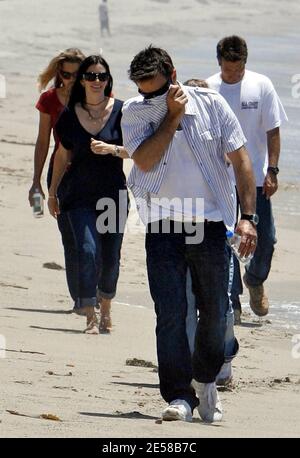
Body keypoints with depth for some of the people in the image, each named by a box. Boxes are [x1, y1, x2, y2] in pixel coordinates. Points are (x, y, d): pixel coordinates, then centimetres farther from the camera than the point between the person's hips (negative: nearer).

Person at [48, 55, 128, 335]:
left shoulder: (121, 111, -4)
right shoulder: (70, 115, 1)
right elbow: (63, 155, 12)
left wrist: (111, 149, -22)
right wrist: (52, 192, 16)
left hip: (113, 193, 0)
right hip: (80, 195, 0)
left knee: (110, 256, 6)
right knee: (87, 250, -15)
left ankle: (105, 310, 29)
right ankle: (90, 318, -12)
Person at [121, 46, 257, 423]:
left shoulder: (210, 104, -2)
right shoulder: (134, 113, -2)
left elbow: (240, 160, 1)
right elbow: (145, 160, -16)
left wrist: (247, 217, -4)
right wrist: (173, 116, -15)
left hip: (210, 222, 1)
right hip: (163, 225, -1)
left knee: (215, 312, 8)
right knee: (170, 314, -10)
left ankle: (205, 379, 31)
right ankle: (179, 397, -9)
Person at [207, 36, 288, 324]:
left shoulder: (261, 86, -2)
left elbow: (273, 131, 2)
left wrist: (272, 170, -5)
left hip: (256, 176, 1)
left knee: (265, 239, 1)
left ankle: (255, 280, 30)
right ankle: (232, 302, 7)